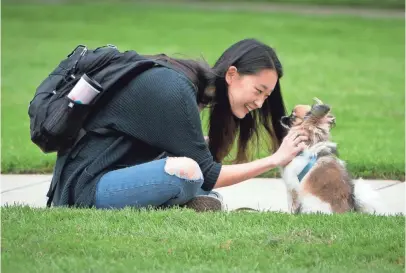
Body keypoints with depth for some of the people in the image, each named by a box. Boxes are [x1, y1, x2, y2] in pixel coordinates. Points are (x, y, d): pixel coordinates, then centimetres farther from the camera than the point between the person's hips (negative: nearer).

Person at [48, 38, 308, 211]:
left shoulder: (190, 81, 7)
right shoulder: (175, 91, -20)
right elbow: (207, 175, -18)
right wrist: (274, 160, -15)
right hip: (89, 185, -10)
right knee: (187, 171, -31)